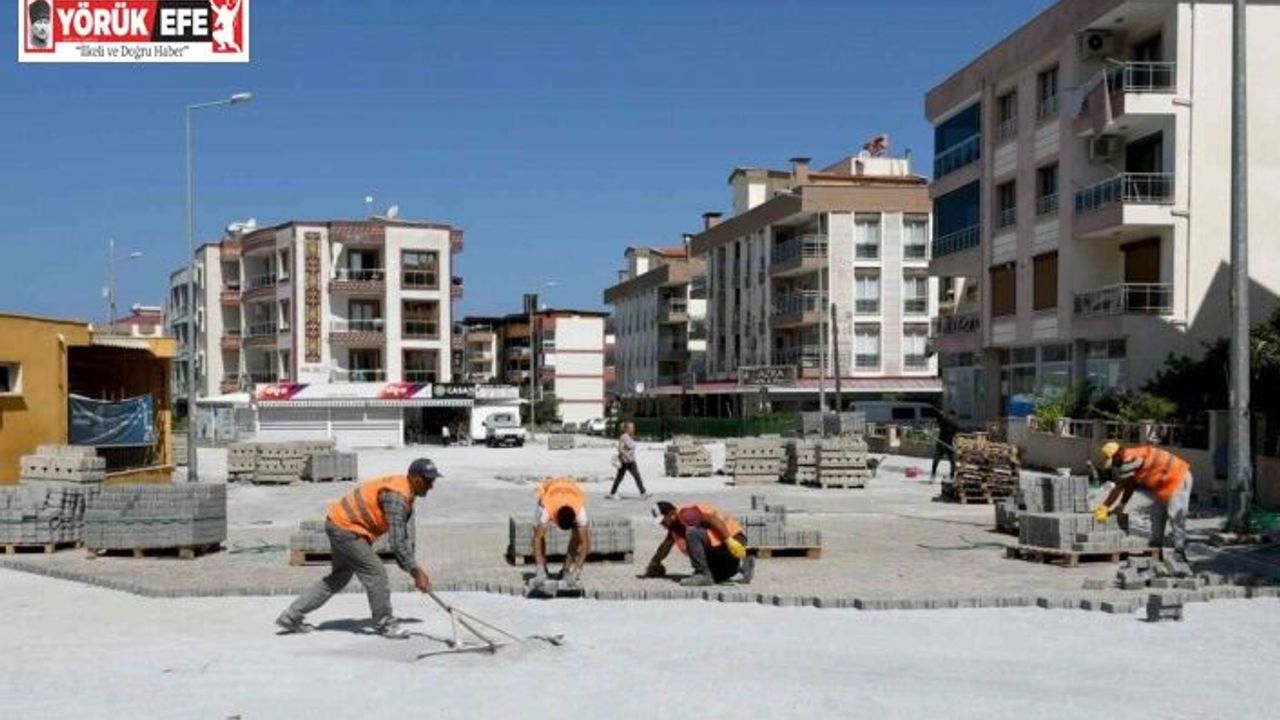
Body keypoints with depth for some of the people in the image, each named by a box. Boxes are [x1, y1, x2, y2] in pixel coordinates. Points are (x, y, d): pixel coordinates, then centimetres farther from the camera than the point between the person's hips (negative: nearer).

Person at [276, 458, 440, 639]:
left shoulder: (406, 494, 5)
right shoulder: (396, 495, -26)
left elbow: (403, 536, 10)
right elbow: (397, 542, -30)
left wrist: (414, 569, 5)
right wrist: (416, 571, -27)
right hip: (344, 528, -11)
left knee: (339, 577, 21)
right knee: (375, 571, -9)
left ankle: (292, 616, 27)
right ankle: (384, 623, 5)